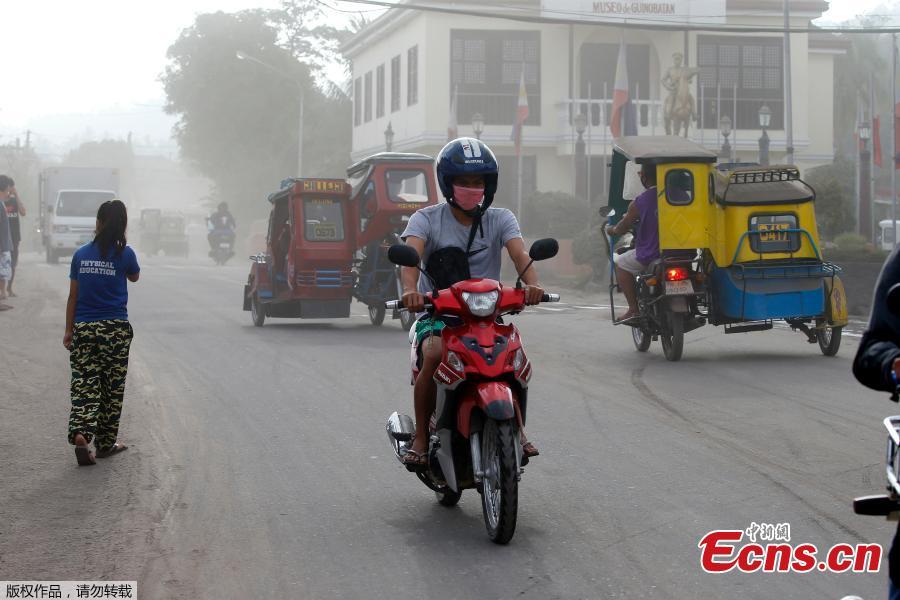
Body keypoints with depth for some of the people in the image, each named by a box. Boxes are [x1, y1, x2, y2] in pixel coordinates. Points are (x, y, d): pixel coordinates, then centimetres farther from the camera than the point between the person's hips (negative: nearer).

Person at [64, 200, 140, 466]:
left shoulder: (81, 254, 1)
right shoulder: (124, 253, -7)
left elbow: (73, 296, 5)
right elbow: (134, 277, 16)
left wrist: (69, 330, 12)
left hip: (84, 328, 2)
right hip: (116, 329, -2)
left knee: (84, 384, 2)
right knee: (112, 387, 10)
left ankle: (80, 434, -21)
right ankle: (105, 443, 17)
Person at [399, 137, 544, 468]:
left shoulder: (500, 219, 6)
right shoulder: (426, 219, 1)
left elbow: (519, 254, -13)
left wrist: (531, 283, -36)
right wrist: (411, 290, -41)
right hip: (437, 314, -1)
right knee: (434, 355, -32)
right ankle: (421, 437, -16)